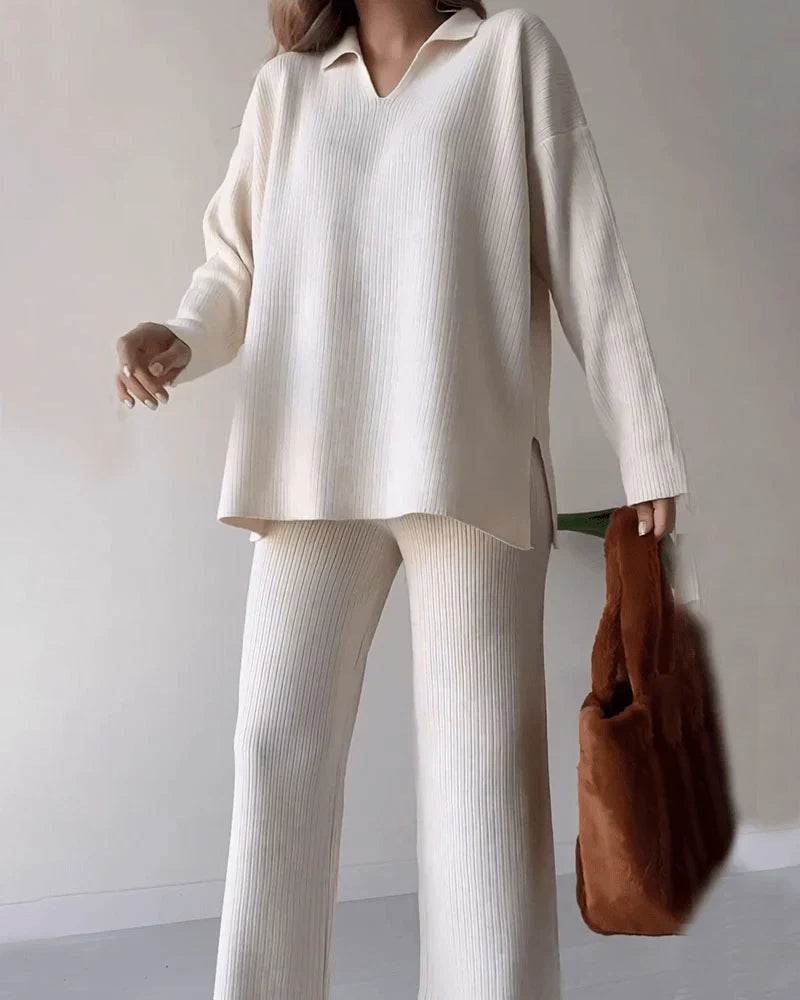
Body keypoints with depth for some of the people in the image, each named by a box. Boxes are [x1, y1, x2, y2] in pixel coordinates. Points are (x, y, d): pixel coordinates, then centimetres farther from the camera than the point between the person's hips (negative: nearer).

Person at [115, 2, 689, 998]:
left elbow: (585, 256, 4)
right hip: (310, 469, 3)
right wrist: (176, 338, -8)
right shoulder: (283, 89, 18)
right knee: (278, 743, 1)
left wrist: (646, 453, -2)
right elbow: (235, 267, 16)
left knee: (479, 760, -1)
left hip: (470, 467, -2)